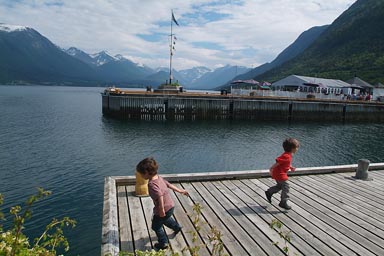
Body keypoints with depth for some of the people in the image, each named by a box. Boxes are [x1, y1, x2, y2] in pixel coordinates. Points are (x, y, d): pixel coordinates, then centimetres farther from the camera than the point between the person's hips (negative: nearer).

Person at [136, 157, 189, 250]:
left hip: (165, 209, -8)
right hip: (171, 205, 8)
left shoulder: (152, 184, -29)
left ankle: (163, 243, 32)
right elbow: (169, 185, 9)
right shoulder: (159, 178, -3)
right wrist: (180, 191, 19)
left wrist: (161, 210, -35)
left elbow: (160, 195, -42)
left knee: (156, 226, 16)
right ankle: (176, 227, 58)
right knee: (165, 219, 38)